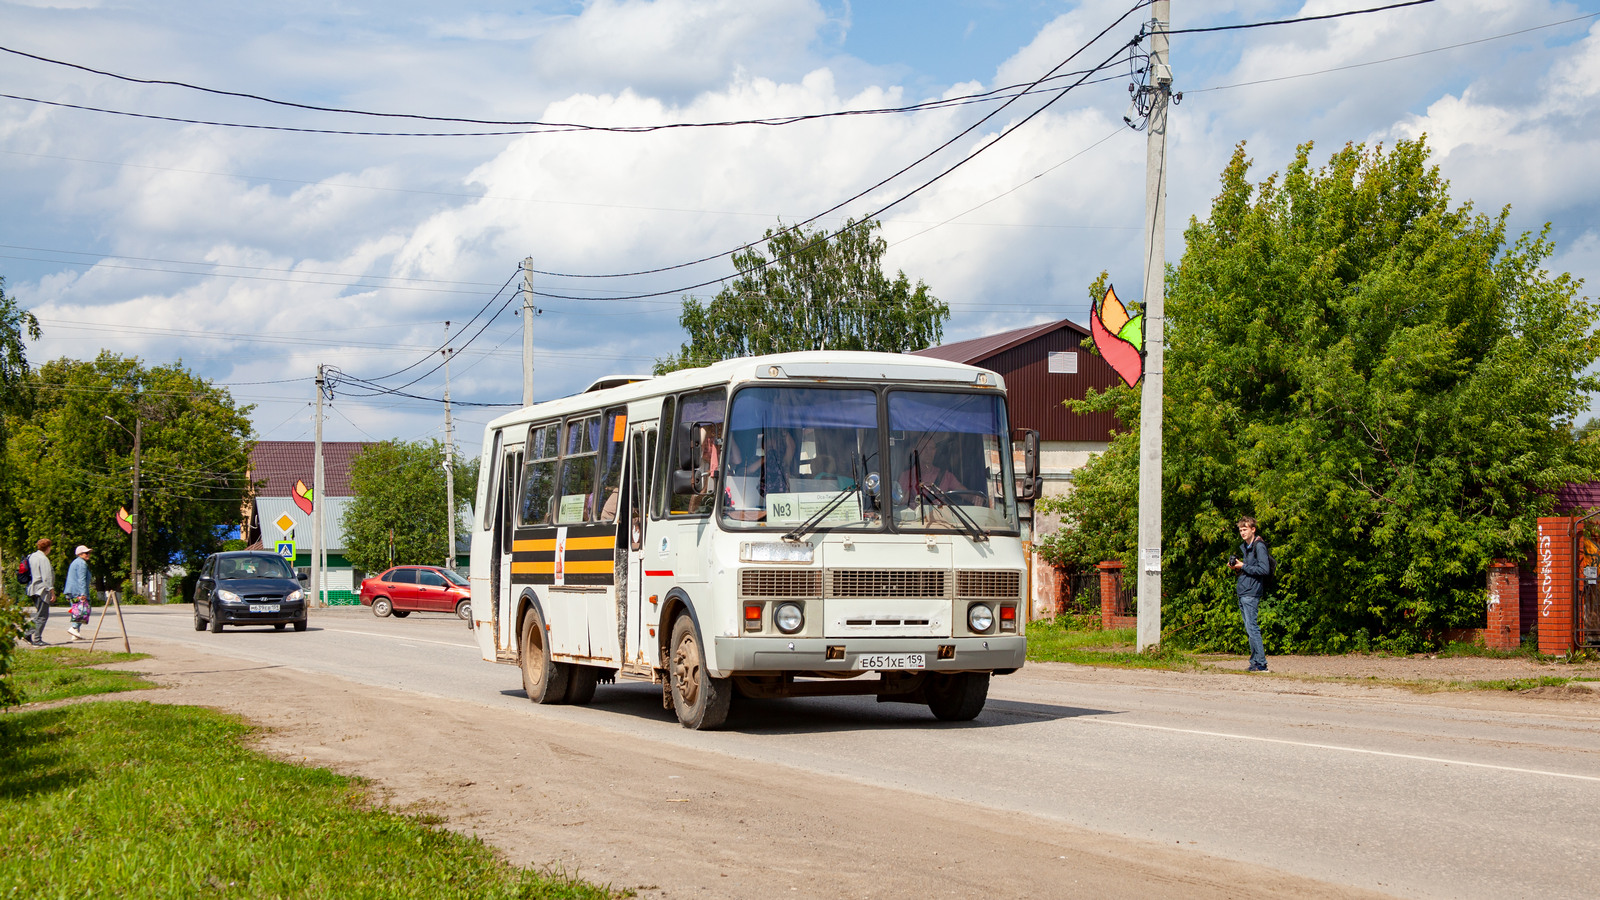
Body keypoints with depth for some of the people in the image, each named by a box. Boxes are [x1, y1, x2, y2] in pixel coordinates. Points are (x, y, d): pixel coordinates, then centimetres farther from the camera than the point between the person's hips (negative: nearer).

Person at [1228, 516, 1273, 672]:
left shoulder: (1259, 547, -9)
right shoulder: (1245, 547, 19)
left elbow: (1264, 570, -17)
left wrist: (1243, 566, -13)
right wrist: (1236, 568, 8)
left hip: (1251, 593, -10)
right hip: (1242, 594, 10)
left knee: (1251, 628, -12)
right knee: (1249, 629, 9)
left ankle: (1261, 664, -11)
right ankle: (1255, 663, 12)